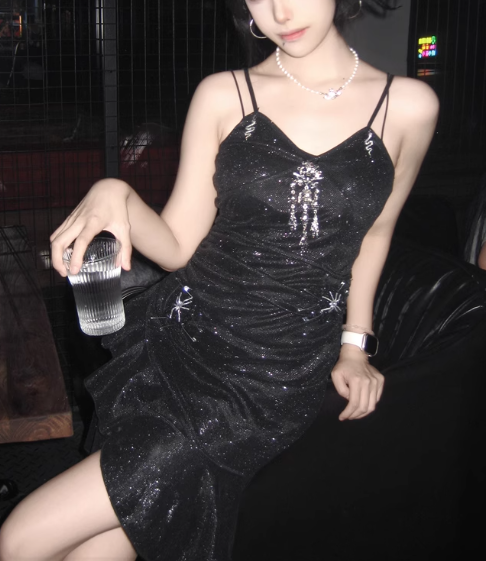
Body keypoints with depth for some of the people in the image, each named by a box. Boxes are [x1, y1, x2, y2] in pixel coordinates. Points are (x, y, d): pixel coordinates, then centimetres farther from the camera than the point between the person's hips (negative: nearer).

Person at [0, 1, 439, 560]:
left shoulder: (409, 105, 0)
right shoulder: (222, 96, 2)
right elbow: (178, 246, 0)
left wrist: (354, 344, 13)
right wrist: (113, 195, -18)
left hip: (274, 383, -2)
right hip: (179, 340, 3)